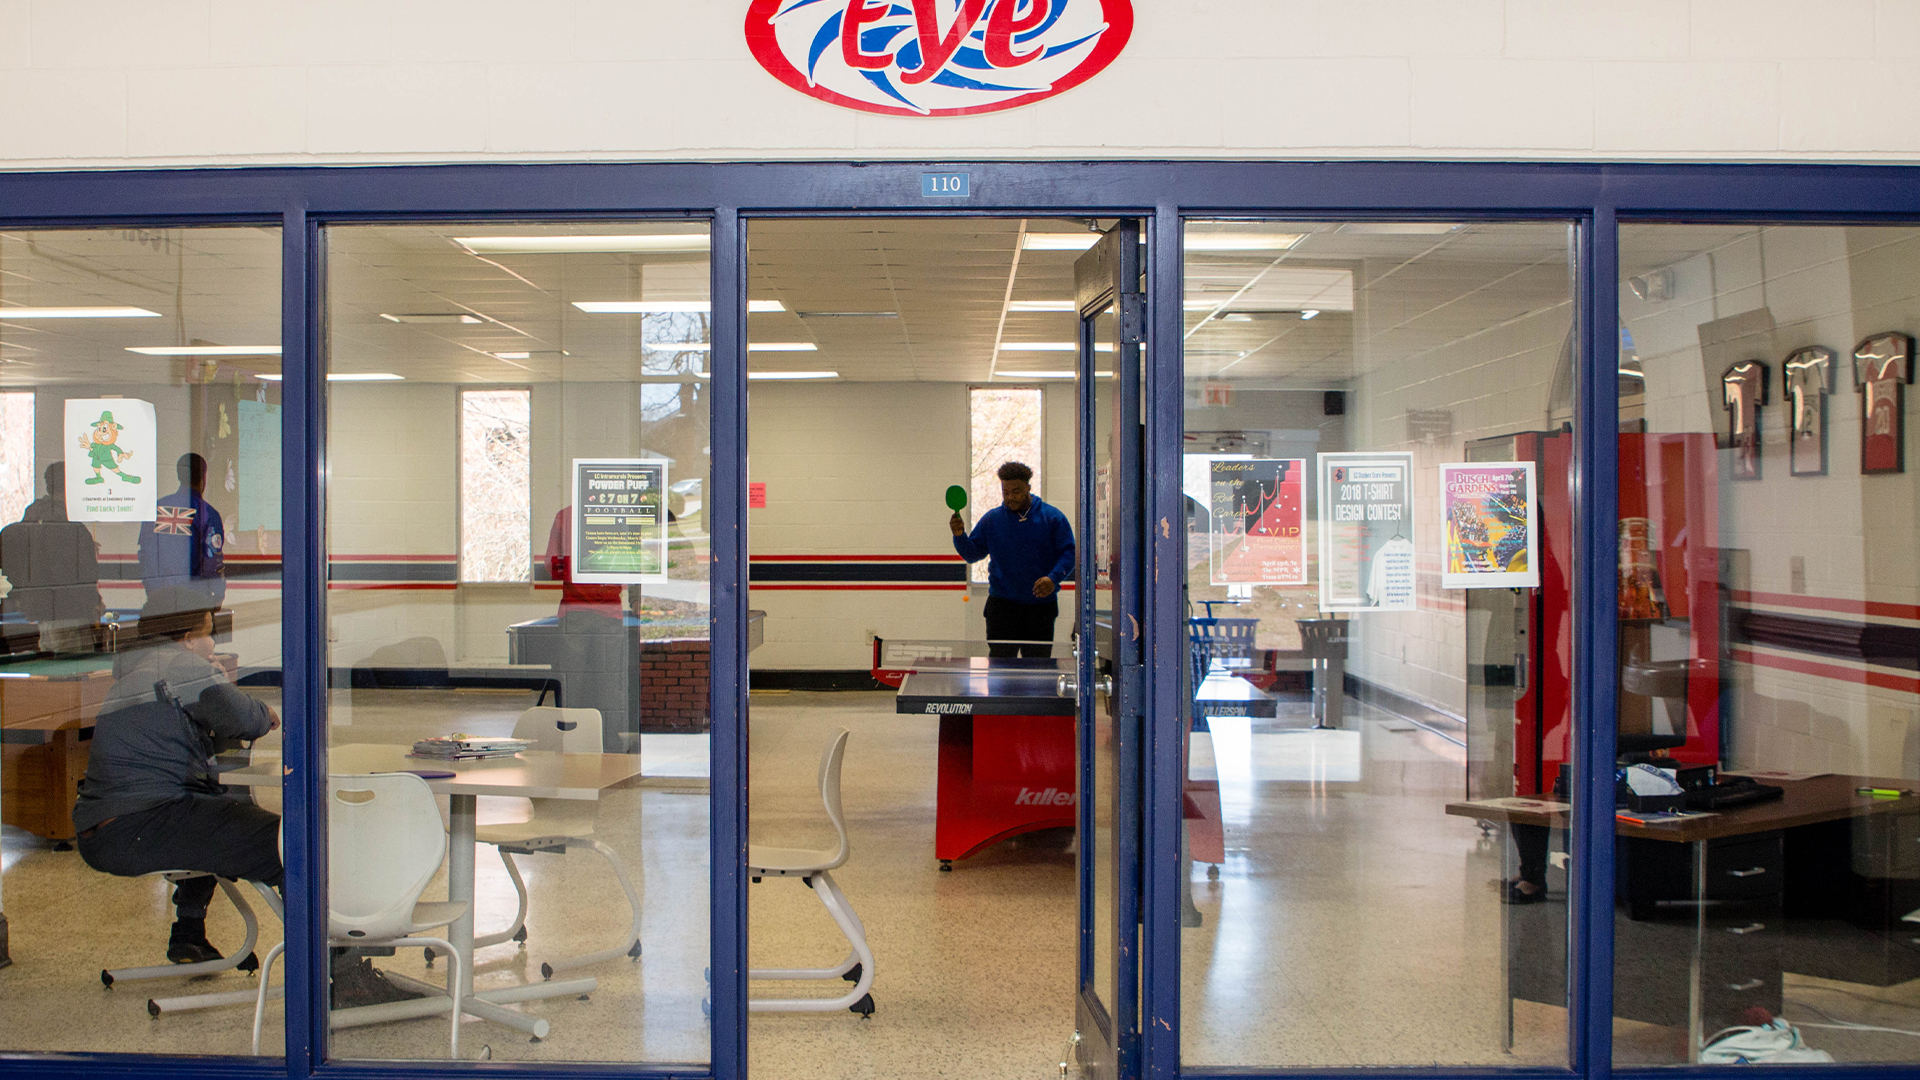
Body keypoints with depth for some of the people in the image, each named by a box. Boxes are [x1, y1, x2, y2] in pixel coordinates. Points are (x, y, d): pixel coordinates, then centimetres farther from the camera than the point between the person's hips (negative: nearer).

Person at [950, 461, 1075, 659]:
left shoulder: (1052, 518, 1)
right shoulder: (991, 520, 7)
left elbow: (1069, 553, -3)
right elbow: (972, 554, 10)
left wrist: (1053, 578, -19)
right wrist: (960, 535, -10)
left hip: (1041, 606, 0)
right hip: (1002, 606, 1)